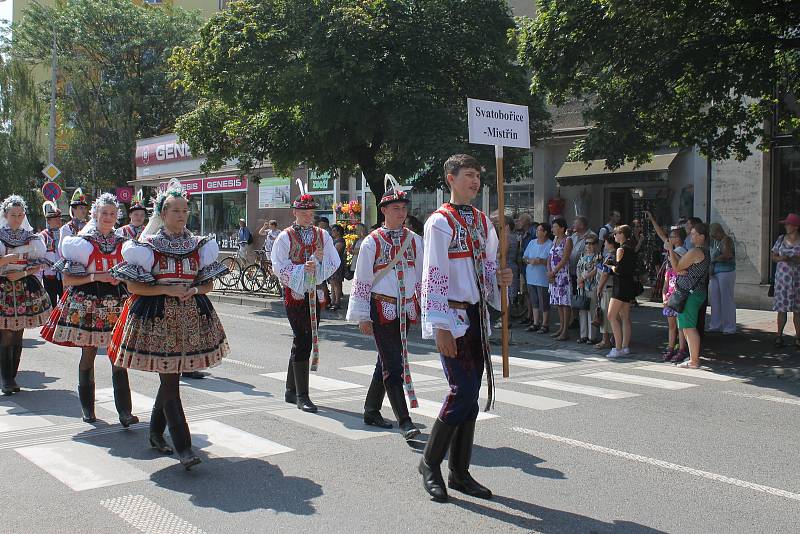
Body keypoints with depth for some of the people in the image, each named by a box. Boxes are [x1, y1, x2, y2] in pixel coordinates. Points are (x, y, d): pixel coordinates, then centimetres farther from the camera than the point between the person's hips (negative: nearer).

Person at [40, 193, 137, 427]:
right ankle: (87, 406, 23)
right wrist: (95, 277, -15)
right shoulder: (81, 242, 1)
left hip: (116, 303, 2)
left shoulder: (122, 243, 11)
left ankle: (124, 411, -6)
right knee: (88, 355, 7)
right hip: (87, 303, -2)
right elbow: (67, 280, -3)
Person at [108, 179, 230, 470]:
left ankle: (156, 432, 33)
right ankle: (183, 447, -6)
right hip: (157, 317, -4)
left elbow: (208, 283, 12)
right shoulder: (147, 245, -3)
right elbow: (133, 285, -5)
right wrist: (167, 290, -16)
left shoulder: (199, 245, 7)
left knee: (170, 377, 14)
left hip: (191, 316, 4)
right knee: (170, 381, -6)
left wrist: (193, 290, -10)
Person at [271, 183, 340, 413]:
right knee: (303, 341, -10)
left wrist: (320, 260, -14)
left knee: (302, 342, 12)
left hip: (315, 293, 5)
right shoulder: (285, 237, -1)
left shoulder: (323, 235, 10)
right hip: (294, 293, -5)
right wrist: (302, 269, -20)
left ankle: (291, 391, 25)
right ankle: (302, 396, -4)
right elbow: (279, 266, -8)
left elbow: (335, 263, 6)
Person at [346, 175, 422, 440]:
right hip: (382, 309, -5)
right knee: (393, 366, -10)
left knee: (386, 362, 16)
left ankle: (371, 411, 30)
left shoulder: (414, 240, 7)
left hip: (406, 309, 5)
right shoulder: (371, 242, -5)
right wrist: (363, 316, -6)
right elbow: (362, 281, -4)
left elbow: (422, 276, 13)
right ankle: (405, 421, -10)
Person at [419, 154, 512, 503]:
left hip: (477, 316, 7)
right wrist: (440, 327, -18)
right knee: (463, 391, -11)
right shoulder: (440, 222, -9)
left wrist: (500, 279, -3)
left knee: (472, 394, 9)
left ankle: (459, 472, 19)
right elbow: (433, 277, -14)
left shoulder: (483, 222, 13)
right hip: (453, 318, -7)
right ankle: (430, 463, 8)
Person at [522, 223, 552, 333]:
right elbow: (524, 257, 12)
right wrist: (530, 261, -8)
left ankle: (545, 325, 9)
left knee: (544, 303, -1)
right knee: (534, 302, 14)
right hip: (531, 277, 6)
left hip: (543, 279, -6)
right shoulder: (532, 243, 12)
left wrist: (541, 261, -21)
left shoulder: (550, 245, -9)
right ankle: (535, 323, 22)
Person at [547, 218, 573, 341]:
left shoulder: (568, 241, -8)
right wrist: (549, 272, -3)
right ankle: (561, 329, 17)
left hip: (563, 274, -8)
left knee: (565, 303, -5)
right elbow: (550, 258, 12)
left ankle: (565, 332, -4)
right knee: (558, 303, 10)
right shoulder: (555, 240, 15)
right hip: (554, 276, 8)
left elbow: (564, 260, -14)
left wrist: (553, 272, -12)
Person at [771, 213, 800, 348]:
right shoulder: (781, 239, 8)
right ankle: (779, 336, 7)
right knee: (782, 308, 2)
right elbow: (773, 256, 10)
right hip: (783, 277, 2)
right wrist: (781, 258, -10)